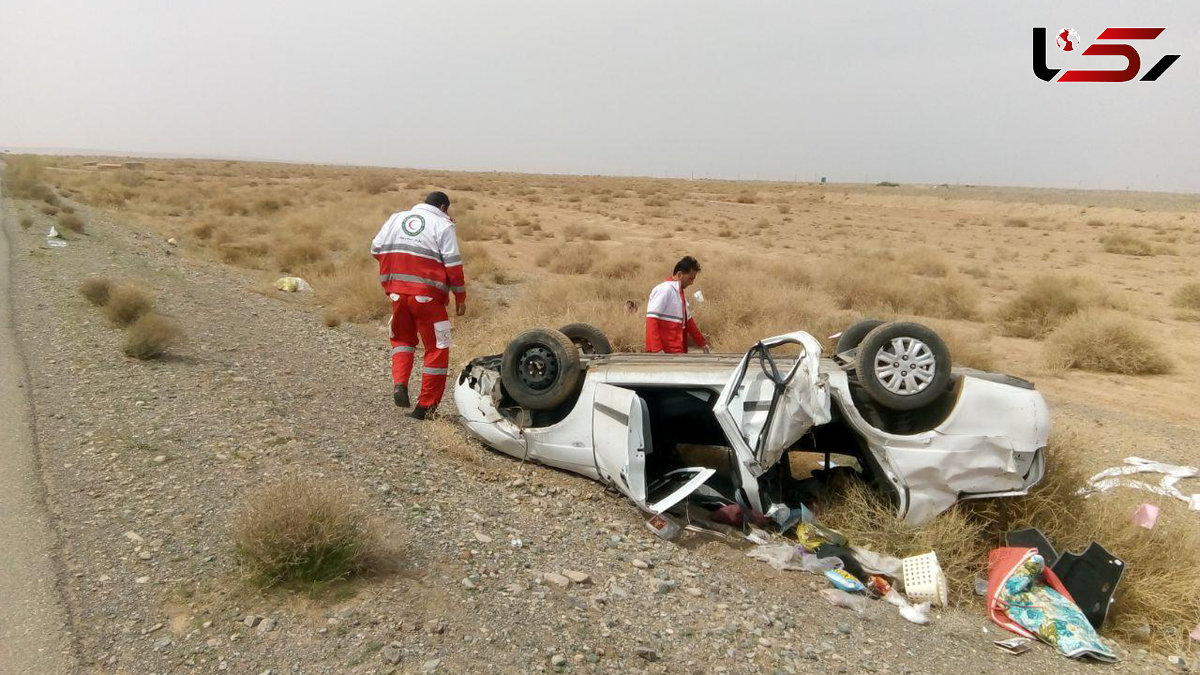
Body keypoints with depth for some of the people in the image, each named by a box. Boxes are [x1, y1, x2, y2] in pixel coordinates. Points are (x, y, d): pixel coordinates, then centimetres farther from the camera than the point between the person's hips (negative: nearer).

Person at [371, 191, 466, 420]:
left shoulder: (396, 218, 14)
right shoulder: (443, 225, -1)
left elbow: (376, 249, 15)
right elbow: (453, 264, -7)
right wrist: (460, 296, 0)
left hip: (397, 291, 5)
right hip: (427, 295, -5)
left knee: (402, 339, 25)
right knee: (436, 349, 7)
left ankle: (399, 384, 2)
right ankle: (426, 405, 9)